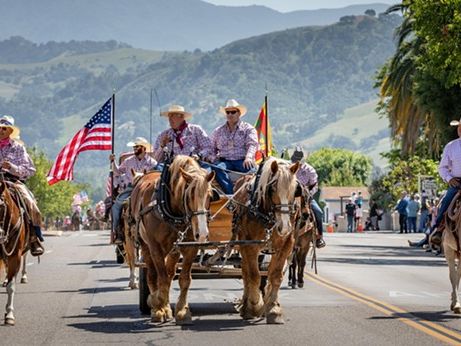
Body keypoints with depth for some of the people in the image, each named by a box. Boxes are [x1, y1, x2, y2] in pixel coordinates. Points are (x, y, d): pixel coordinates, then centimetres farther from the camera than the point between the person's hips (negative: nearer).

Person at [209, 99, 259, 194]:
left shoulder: (248, 128, 11)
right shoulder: (218, 131, 21)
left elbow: (252, 144, -5)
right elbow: (211, 148, 23)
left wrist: (248, 158, -25)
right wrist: (214, 157, -1)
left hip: (242, 161, -2)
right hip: (225, 161, 2)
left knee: (251, 169, -36)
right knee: (216, 168, -34)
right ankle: (231, 193, -43)